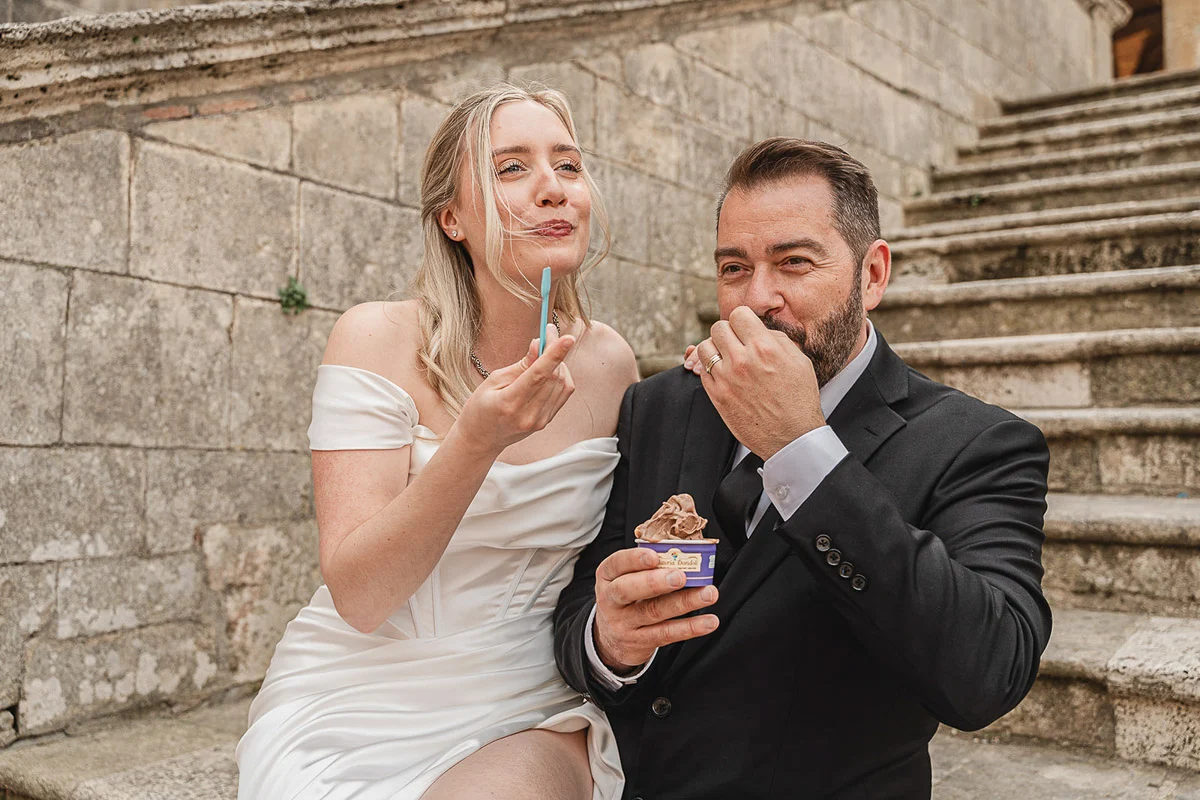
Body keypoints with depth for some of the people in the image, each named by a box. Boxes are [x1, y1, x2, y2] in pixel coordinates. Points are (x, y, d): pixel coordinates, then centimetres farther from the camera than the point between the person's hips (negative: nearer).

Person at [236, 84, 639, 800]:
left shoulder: (609, 364, -1)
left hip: (527, 721, 2)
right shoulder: (380, 339, -10)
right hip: (356, 708, -1)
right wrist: (475, 442, -30)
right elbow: (357, 596, -17)